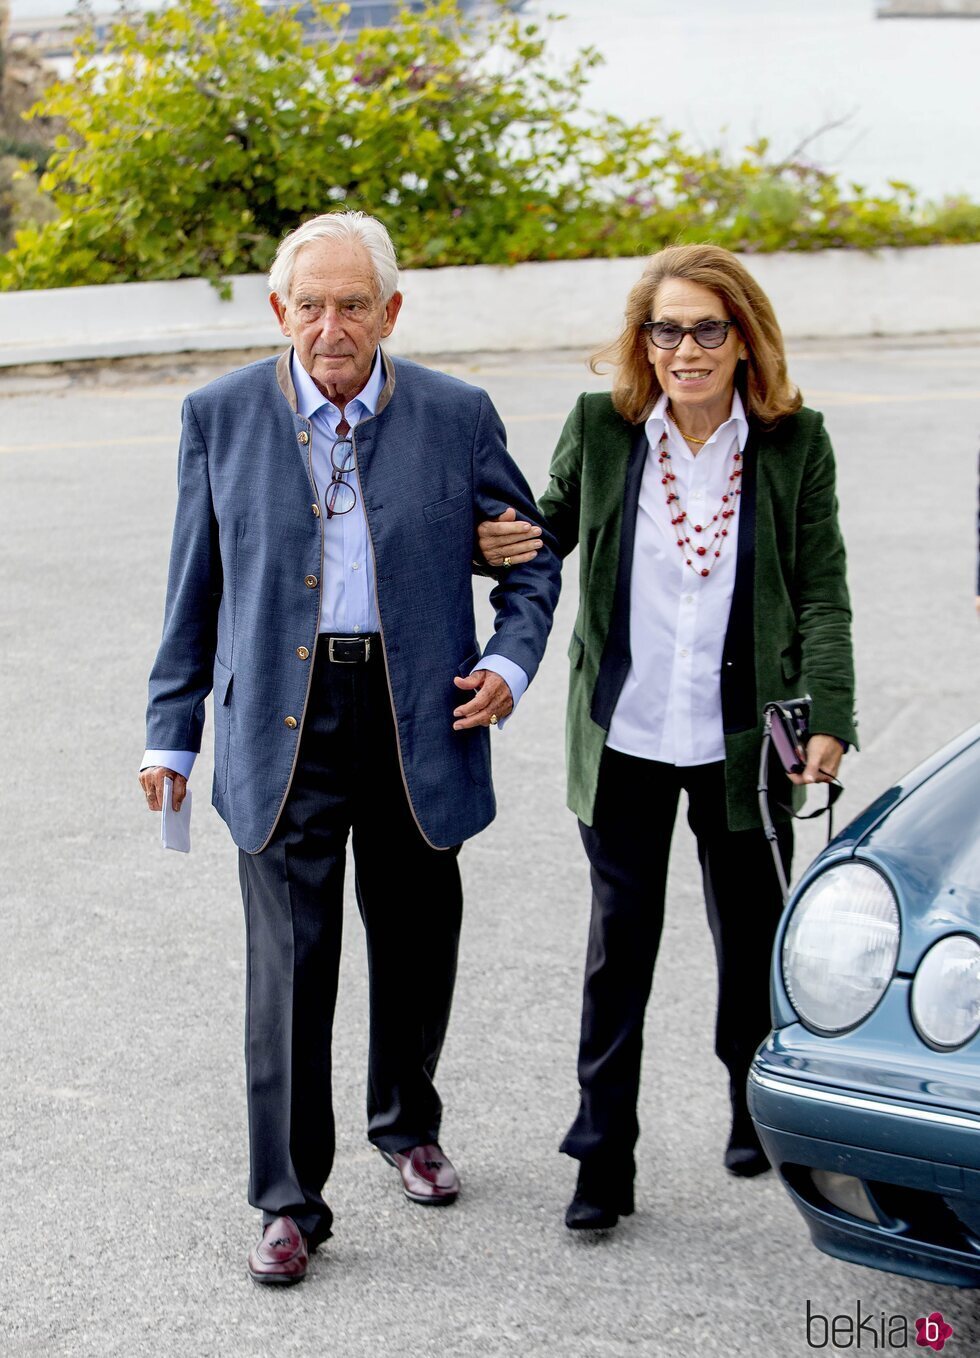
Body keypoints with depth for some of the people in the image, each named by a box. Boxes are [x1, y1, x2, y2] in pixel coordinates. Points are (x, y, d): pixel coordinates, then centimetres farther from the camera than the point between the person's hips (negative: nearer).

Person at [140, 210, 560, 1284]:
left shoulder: (457, 416, 1)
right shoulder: (221, 416, 1)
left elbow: (532, 556, 11)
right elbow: (194, 590, 7)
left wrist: (510, 661, -6)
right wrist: (171, 734, 5)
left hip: (420, 718, 1)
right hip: (284, 722, -1)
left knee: (415, 946, 15)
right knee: (291, 962, -5)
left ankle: (407, 1124, 40)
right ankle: (289, 1202, 6)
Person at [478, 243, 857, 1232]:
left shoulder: (794, 442, -5)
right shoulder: (599, 428, -4)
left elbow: (822, 592, -2)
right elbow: (550, 529, 10)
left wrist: (828, 716, -12)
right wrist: (501, 547, -13)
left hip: (743, 741, 0)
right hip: (624, 737, 0)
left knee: (752, 938, 15)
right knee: (620, 946, 3)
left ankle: (759, 1117, 38)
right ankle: (603, 1161, 13)